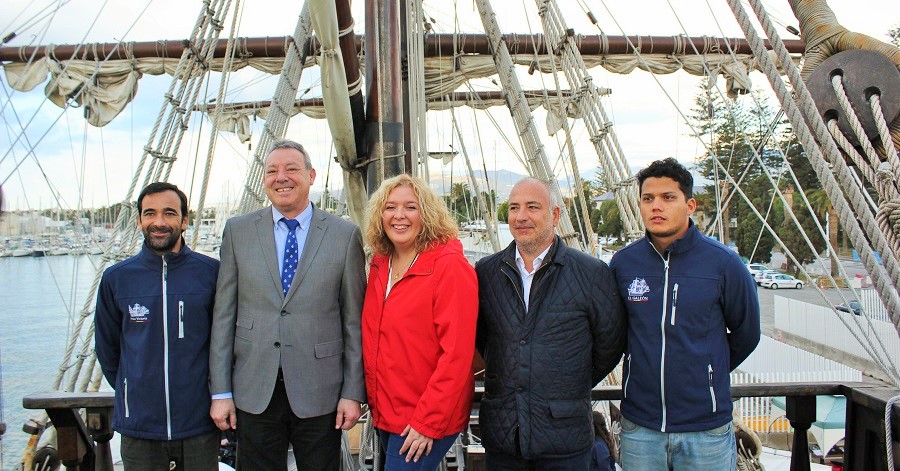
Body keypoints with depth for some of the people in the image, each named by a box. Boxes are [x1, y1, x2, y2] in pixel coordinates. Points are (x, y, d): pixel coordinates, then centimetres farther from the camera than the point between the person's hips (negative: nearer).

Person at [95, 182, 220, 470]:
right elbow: (106, 348, 12)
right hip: (139, 426, 1)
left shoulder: (211, 272, -5)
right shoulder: (116, 278, 0)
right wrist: (132, 393, 14)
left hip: (199, 424, -1)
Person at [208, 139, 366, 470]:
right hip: (254, 393, 1)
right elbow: (223, 315, 3)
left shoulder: (345, 235, -1)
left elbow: (354, 321, -1)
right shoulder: (238, 231, 4)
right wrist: (220, 392, 1)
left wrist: (353, 392, -2)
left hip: (319, 393, -1)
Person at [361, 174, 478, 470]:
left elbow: (457, 353, -20)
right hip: (384, 413, 7)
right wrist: (374, 400, 8)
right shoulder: (379, 266, 5)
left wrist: (427, 422, -20)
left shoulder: (450, 266, -17)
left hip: (428, 422, -7)